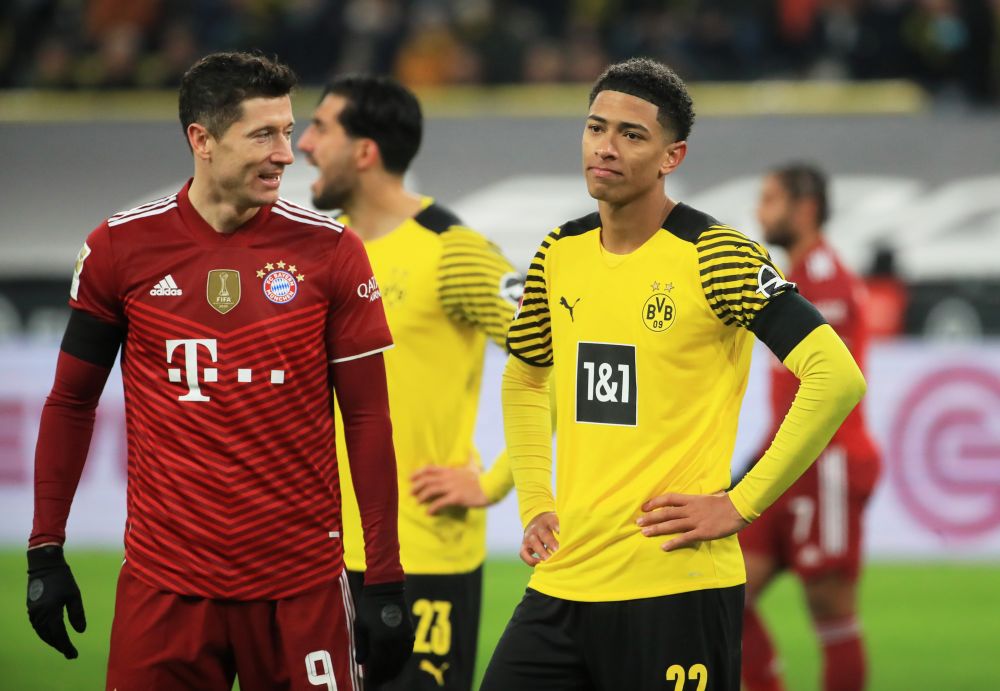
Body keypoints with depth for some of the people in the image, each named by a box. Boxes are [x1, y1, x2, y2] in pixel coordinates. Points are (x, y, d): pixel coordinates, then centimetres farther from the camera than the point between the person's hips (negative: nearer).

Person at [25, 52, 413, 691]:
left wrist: (386, 580, -2)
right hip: (165, 582, 0)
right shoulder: (121, 248, 0)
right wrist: (46, 552, 6)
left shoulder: (329, 250, -1)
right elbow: (72, 402, 9)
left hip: (301, 583, 0)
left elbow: (367, 417, 1)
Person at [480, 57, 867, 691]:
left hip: (677, 588, -6)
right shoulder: (559, 253, 9)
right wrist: (534, 506, 15)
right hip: (564, 582, 6)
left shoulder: (714, 255, -9)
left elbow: (838, 378, -15)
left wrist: (740, 504, -14)